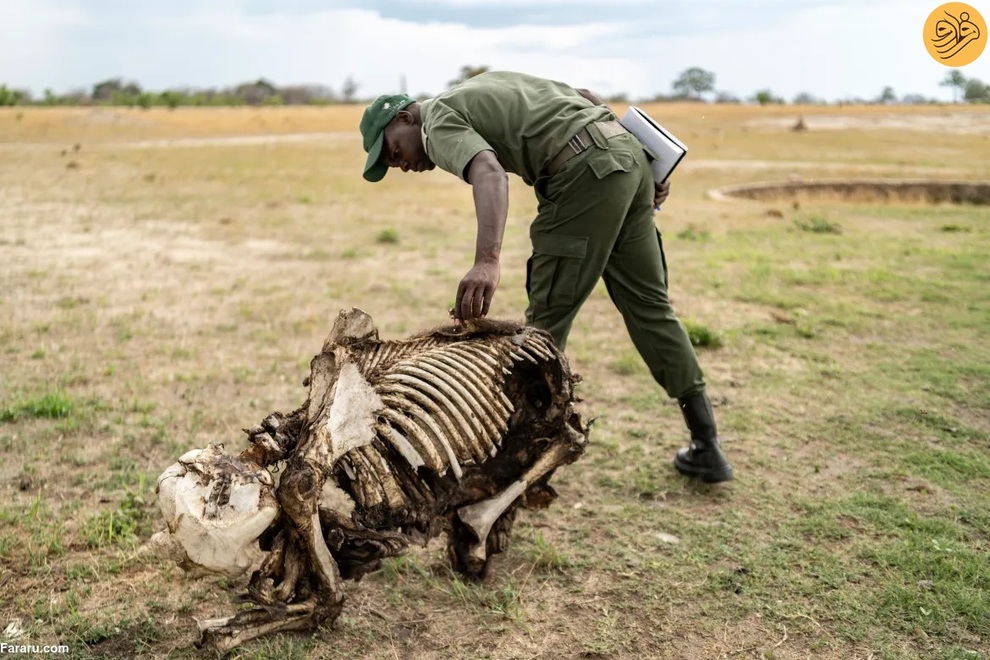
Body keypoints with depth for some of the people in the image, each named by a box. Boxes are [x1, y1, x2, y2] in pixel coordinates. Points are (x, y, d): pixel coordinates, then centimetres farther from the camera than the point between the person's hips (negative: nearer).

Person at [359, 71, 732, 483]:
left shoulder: (439, 121, 1)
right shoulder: (484, 85, 29)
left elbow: (488, 172, -22)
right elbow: (585, 97, 26)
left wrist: (487, 262, -37)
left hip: (586, 172, -9)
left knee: (547, 318, 0)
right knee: (648, 304, 13)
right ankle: (706, 447, 18)